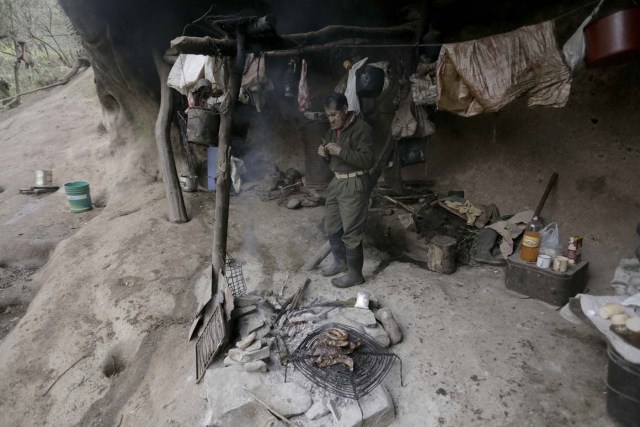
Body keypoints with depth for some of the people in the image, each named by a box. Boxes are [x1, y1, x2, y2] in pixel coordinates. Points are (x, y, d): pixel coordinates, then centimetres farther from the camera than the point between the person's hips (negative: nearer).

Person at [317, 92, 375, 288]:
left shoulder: (362, 129, -15)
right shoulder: (332, 130, 11)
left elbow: (367, 161, -23)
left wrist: (340, 151, -26)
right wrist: (324, 153, -2)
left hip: (354, 185, -9)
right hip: (336, 182, 9)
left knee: (351, 232, -3)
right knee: (331, 227, 17)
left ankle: (355, 274, 11)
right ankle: (340, 262, 36)